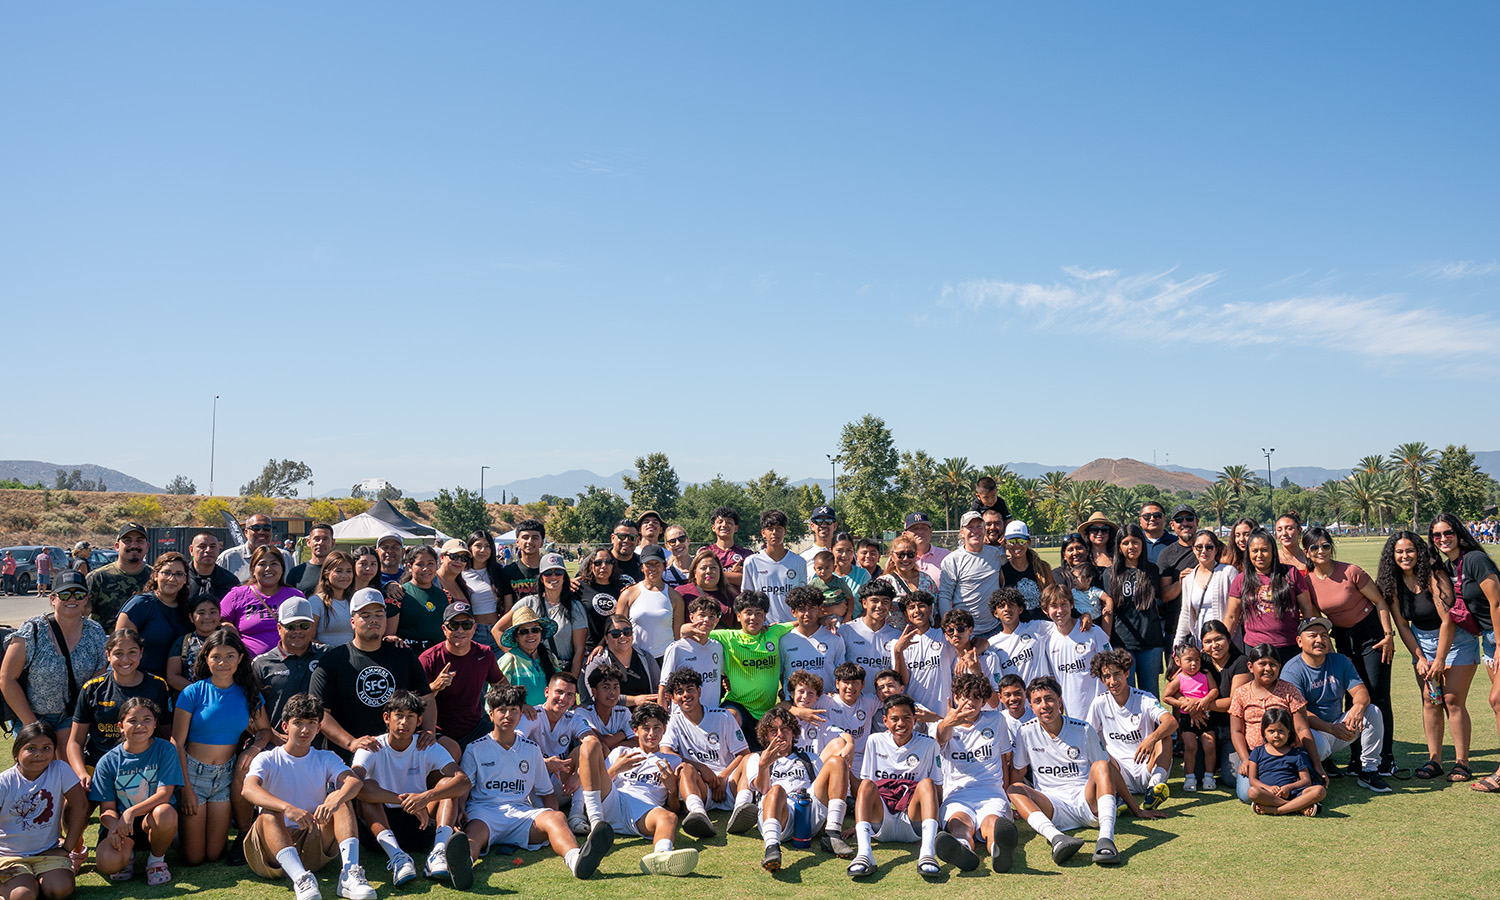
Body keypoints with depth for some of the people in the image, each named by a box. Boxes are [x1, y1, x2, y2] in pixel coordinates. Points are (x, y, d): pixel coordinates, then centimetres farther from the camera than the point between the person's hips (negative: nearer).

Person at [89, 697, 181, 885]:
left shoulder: (165, 750, -6)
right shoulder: (108, 762, -1)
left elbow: (164, 794, -15)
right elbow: (107, 808, -2)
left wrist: (132, 812, -31)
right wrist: (113, 826, -26)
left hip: (152, 821, -1)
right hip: (120, 822, 1)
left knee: (165, 813, -38)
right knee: (107, 863, -31)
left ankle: (157, 859, -5)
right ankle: (128, 854, 10)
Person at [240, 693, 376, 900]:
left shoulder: (326, 759, 10)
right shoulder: (267, 760, 3)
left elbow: (355, 781, -12)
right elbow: (249, 789, -21)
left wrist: (335, 800, -36)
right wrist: (287, 808, -40)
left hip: (313, 846, 2)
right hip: (272, 848, -2)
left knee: (340, 797, -18)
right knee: (269, 811, -30)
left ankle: (350, 872, -39)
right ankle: (299, 877, -53)